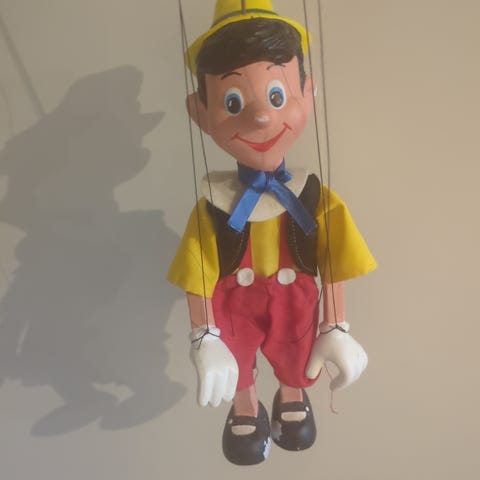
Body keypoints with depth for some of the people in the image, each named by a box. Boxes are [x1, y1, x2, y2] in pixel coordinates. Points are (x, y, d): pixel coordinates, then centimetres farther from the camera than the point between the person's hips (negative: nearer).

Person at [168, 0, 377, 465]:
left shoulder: (316, 199, -22)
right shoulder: (212, 204, -23)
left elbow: (332, 267, -14)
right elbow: (199, 278, -17)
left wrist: (336, 328, -11)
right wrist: (205, 339, -16)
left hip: (296, 304, 1)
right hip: (234, 308, 0)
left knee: (297, 366, 29)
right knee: (235, 366, 26)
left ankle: (292, 400, 66)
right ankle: (245, 410, 62)